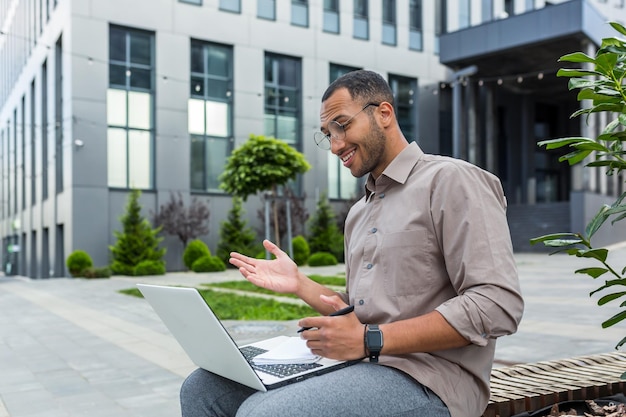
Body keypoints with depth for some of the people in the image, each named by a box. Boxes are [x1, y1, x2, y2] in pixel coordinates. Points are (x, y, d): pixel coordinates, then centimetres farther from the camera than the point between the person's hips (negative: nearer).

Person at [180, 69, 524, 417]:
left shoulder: (450, 180, -6)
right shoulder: (358, 213, 20)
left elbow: (497, 305, -17)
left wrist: (370, 340, -19)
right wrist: (299, 284, 6)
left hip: (425, 380, -7)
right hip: (358, 363, 8)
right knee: (202, 388, -3)